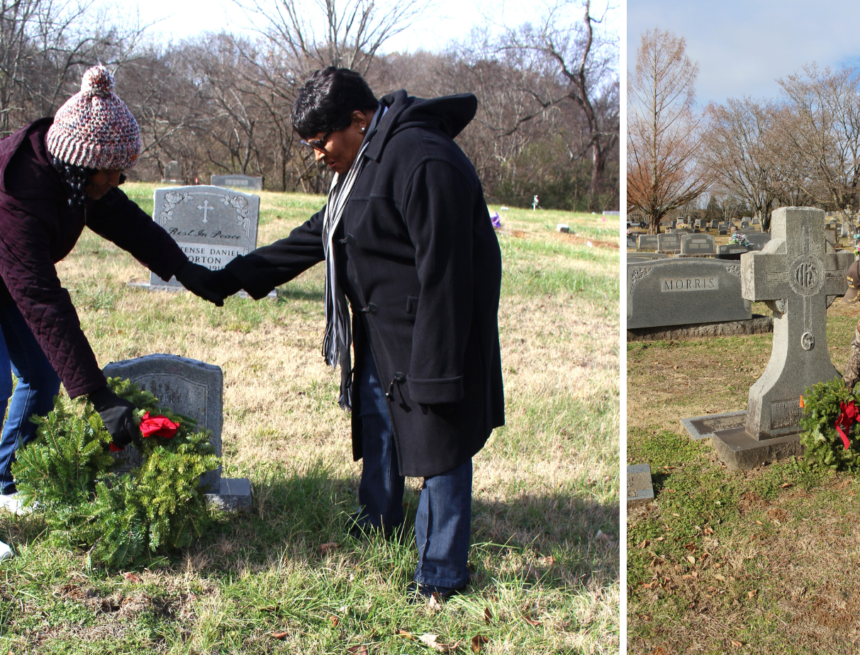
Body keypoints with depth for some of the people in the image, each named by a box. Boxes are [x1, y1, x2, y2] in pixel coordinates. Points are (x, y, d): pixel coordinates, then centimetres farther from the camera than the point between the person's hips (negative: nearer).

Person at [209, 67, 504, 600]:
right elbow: (318, 236, 18)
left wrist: (435, 372, -25)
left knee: (439, 445, 1)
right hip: (382, 331, 11)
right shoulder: (363, 163, 10)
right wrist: (233, 277, 18)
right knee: (376, 422, 23)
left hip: (431, 331, -11)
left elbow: (444, 275, -27)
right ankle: (378, 530, 46)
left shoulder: (424, 163, -24)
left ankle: (443, 572, 16)